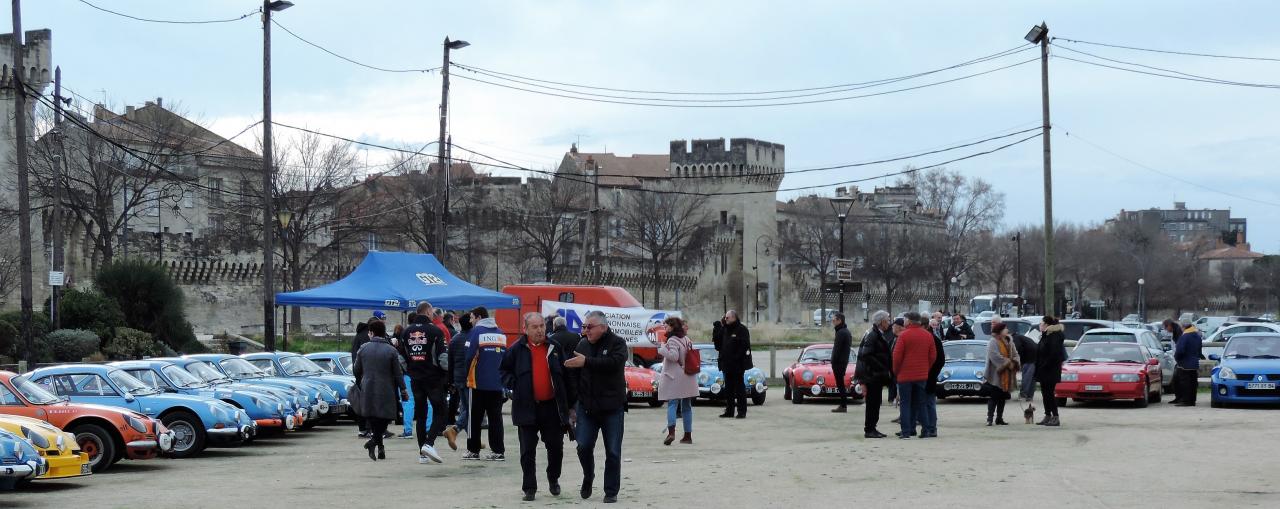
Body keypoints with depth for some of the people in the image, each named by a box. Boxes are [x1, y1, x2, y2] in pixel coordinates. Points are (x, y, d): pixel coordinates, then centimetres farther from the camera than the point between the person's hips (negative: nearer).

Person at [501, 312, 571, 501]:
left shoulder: (555, 348, 4)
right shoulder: (517, 349, -1)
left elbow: (565, 375, 10)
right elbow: (504, 370, 10)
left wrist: (568, 403, 7)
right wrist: (512, 385, -7)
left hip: (552, 406, 2)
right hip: (527, 407, -1)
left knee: (556, 447, 7)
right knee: (528, 450, 2)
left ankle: (553, 479, 31)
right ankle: (529, 488, 9)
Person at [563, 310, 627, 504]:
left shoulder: (617, 343, -4)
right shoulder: (582, 345, 9)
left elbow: (614, 362, -24)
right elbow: (573, 375, 9)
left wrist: (587, 362, -26)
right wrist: (574, 401, 0)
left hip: (612, 407, -3)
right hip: (586, 406, 3)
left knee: (613, 452, 1)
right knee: (584, 447, -2)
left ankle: (611, 491, 11)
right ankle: (588, 479, 24)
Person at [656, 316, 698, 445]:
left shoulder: (672, 340, -11)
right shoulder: (686, 339, 14)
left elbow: (673, 356, -21)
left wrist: (662, 346, -12)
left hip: (674, 378, -8)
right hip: (688, 378, 8)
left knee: (672, 404, -11)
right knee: (687, 406, 11)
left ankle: (671, 432, -27)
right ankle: (688, 435, 12)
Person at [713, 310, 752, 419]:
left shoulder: (742, 329, -6)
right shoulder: (724, 330, 14)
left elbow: (744, 346, -13)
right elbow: (718, 345, 15)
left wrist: (737, 357, -19)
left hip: (738, 365, -7)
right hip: (727, 364, 7)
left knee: (740, 388, -3)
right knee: (728, 388, 10)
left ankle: (742, 411, 0)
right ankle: (729, 410, 16)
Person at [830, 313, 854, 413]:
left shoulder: (841, 333, -17)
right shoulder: (847, 331, 14)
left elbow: (837, 349, -20)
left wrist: (833, 362, -17)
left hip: (838, 362, -10)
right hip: (844, 362, 10)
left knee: (840, 384, -7)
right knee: (841, 384, 15)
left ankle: (843, 406, -6)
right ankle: (843, 405, 18)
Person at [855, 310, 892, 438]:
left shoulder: (878, 334, 16)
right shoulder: (872, 335, -16)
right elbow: (866, 355, -22)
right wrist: (883, 369, -21)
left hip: (876, 375, 10)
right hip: (873, 374, -10)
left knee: (874, 403, 13)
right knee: (872, 403, -5)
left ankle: (871, 429, 18)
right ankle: (869, 430, -1)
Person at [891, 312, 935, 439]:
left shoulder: (904, 335, -12)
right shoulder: (927, 335, 4)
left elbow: (897, 356, -11)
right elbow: (933, 356, 7)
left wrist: (896, 371, 3)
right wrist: (926, 370, 16)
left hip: (905, 375, -4)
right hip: (921, 375, 4)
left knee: (905, 404, 0)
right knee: (919, 403, 13)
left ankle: (906, 431, -5)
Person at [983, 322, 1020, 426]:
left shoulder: (1009, 342, 13)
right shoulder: (993, 342, -11)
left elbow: (1015, 354, 10)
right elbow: (995, 357, -22)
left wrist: (1013, 363, -11)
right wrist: (1007, 363, -18)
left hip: (1007, 376, 7)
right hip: (996, 375, -7)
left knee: (1003, 397, 10)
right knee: (993, 397, -8)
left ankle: (999, 418, 16)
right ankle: (989, 418, -7)